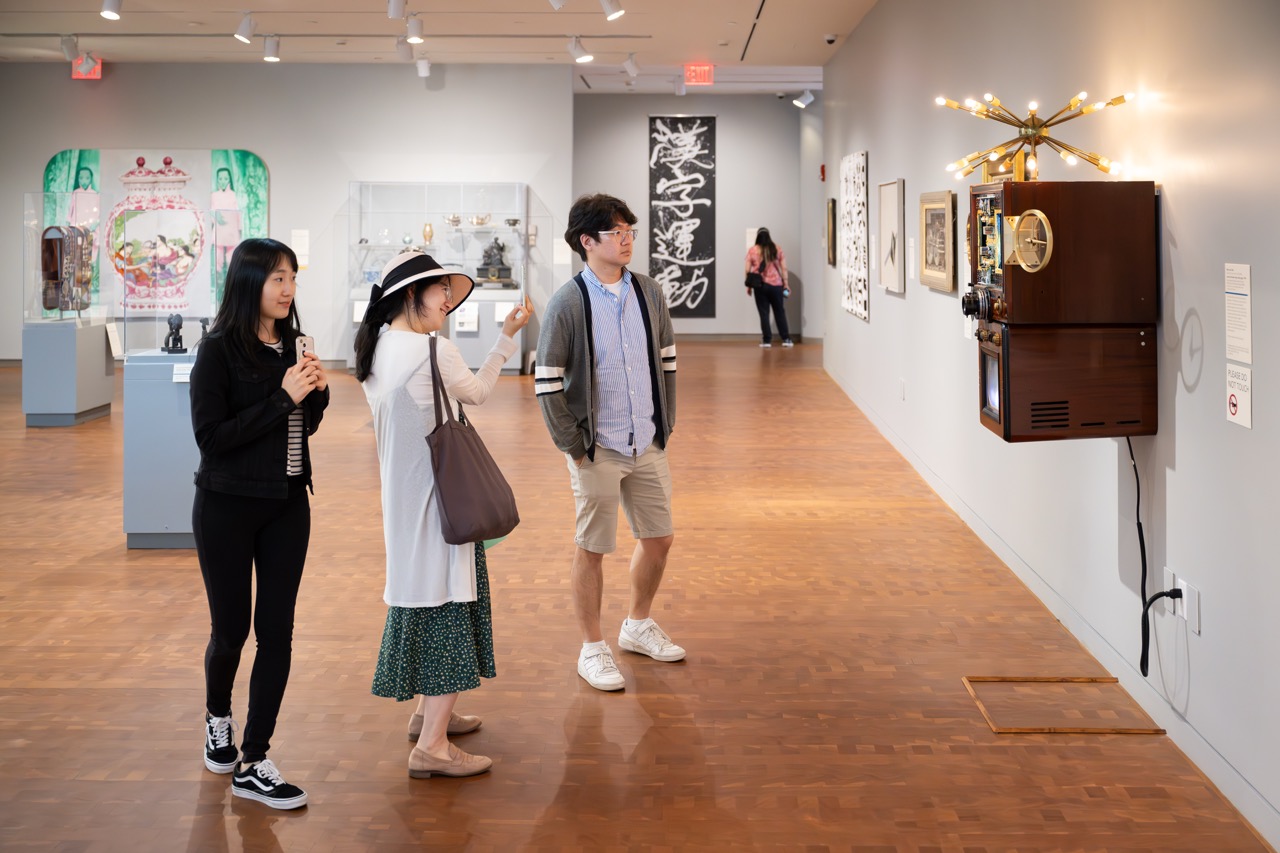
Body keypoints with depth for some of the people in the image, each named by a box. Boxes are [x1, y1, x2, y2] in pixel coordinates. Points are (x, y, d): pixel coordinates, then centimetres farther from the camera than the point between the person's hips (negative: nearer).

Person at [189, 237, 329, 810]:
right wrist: (282, 397, -20)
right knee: (231, 629, 8)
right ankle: (217, 716, 39)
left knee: (276, 632, 1)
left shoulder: (290, 344, 5)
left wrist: (316, 391, -6)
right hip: (228, 505, -5)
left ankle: (253, 764, 8)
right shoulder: (220, 349, -12)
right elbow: (210, 436, -18)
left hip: (287, 504, 5)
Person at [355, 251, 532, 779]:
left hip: (401, 495, 9)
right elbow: (478, 393, -1)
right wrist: (507, 338, 10)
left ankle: (427, 713, 34)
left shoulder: (376, 348, 6)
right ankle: (431, 746, -2)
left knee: (422, 596, 20)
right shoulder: (435, 352, -19)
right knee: (448, 603, -4)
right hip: (437, 496, -9)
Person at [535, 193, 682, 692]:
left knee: (659, 538, 14)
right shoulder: (568, 303, -12)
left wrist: (665, 425, 8)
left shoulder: (648, 293, 3)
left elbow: (667, 362, 12)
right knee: (591, 550, 5)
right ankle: (592, 650, 19)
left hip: (648, 445, 5)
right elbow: (548, 384, -11)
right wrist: (572, 446, -11)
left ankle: (638, 625, 37)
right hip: (597, 449, -5)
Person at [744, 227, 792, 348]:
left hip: (760, 286, -1)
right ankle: (786, 339, 11)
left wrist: (748, 286, 8)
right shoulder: (777, 249, 3)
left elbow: (747, 270, 0)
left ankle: (767, 340, 3)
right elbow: (784, 268, 2)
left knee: (764, 313, 4)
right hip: (776, 285, 1)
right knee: (780, 312, 10)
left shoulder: (752, 250, 0)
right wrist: (786, 284, 7)